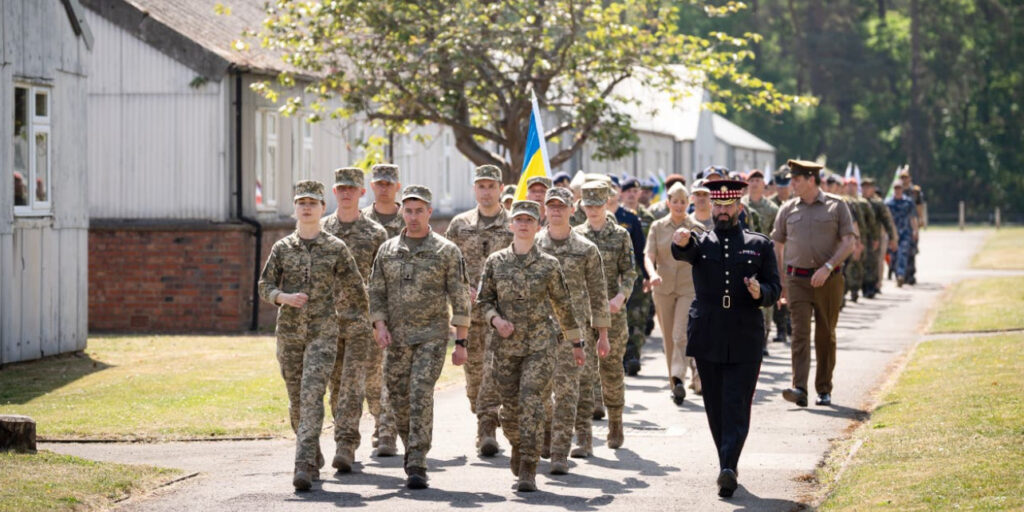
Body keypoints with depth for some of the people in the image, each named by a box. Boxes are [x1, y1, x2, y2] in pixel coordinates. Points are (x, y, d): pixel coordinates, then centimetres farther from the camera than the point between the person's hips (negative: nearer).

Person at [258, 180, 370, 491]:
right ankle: (315, 458, 29)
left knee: (312, 396, -17)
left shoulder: (336, 249, 1)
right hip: (289, 333, 3)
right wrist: (284, 297, -14)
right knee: (296, 401, 10)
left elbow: (354, 289, 8)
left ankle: (304, 466, -24)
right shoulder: (282, 248, 7)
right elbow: (264, 286, 6)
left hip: (323, 333, -3)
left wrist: (357, 325, 9)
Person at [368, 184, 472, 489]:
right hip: (397, 338, 4)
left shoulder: (446, 251, -1)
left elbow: (460, 298, -2)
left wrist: (461, 342, -6)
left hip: (432, 336, -4)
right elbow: (376, 292, 11)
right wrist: (380, 325, -6)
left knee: (421, 395, -16)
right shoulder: (388, 250, 9)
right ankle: (413, 449, 31)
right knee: (397, 398, 7)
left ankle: (416, 466, -16)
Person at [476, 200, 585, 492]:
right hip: (506, 345, 2)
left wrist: (577, 344, 12)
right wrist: (496, 319, -11)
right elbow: (483, 300, 10)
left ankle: (528, 471, -17)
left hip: (541, 345, -2)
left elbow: (563, 306, 9)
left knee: (531, 400, -16)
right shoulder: (496, 262, 5)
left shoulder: (548, 265, 1)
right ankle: (518, 447, 41)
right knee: (510, 406, 8)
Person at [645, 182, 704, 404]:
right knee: (668, 338, 8)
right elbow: (649, 256, -2)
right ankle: (675, 385, 18)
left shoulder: (697, 229, 3)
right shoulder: (657, 227, 6)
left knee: (681, 335, -17)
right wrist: (653, 274, -22)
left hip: (689, 288, -2)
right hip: (663, 288, 2)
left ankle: (679, 379, -25)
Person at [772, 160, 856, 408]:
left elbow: (848, 243, -3)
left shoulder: (836, 206, 2)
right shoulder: (787, 209, 8)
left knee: (826, 335, 6)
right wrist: (779, 282, 11)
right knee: (800, 332, -12)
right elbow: (778, 246, 15)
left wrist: (827, 267, -16)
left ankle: (824, 390, 17)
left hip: (829, 279, -1)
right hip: (797, 280, 1)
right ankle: (799, 388, -22)